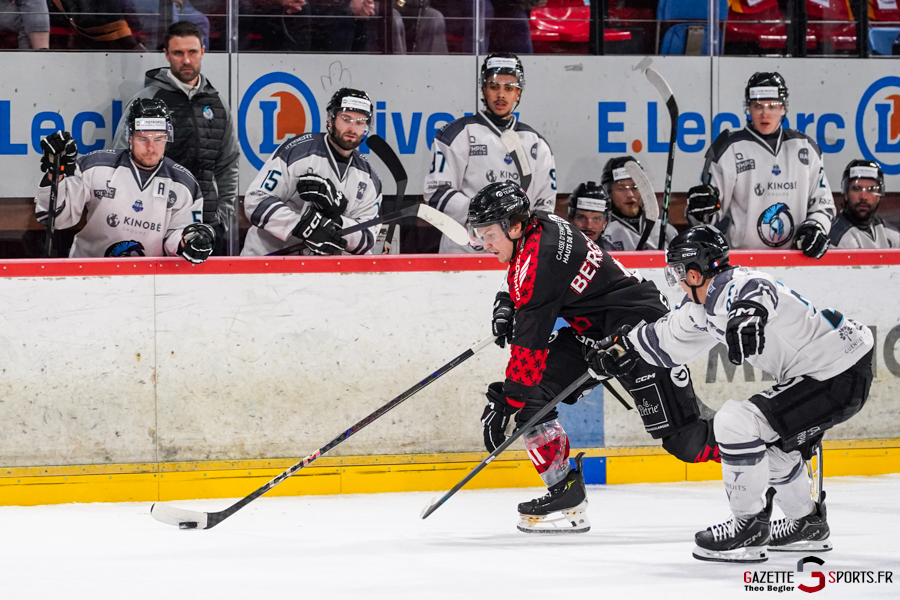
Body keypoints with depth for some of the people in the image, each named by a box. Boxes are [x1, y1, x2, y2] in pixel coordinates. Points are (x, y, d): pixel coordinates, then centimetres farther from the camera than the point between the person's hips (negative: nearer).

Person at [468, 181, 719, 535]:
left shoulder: (539, 259, -25)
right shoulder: (537, 226, 2)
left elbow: (529, 345, -24)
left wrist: (504, 401, -19)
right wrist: (507, 304, 9)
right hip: (592, 331, 10)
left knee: (683, 437, -11)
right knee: (532, 394, -3)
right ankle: (565, 496, -1)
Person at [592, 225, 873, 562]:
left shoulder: (733, 288, -22)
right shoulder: (706, 305, 10)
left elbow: (755, 291, -48)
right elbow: (672, 336, 28)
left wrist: (747, 313, -68)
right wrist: (626, 347, 36)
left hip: (842, 377, -11)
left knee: (738, 423, -16)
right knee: (771, 439, 27)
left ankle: (748, 526, -5)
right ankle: (807, 523, 41)